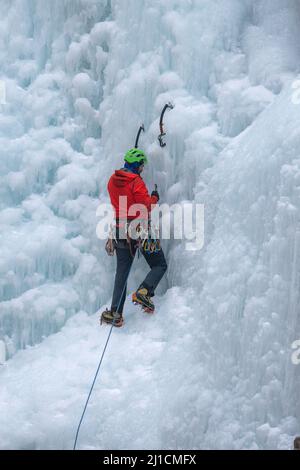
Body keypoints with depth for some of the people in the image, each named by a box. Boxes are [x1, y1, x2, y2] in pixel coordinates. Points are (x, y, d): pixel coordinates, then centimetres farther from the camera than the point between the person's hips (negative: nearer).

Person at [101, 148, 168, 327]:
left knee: (122, 272, 9)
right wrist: (154, 198, 2)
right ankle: (144, 291, -17)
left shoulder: (113, 181, 6)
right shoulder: (137, 182, -14)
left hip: (121, 231, 6)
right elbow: (146, 208, -17)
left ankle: (115, 313, 2)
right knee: (160, 265, 9)